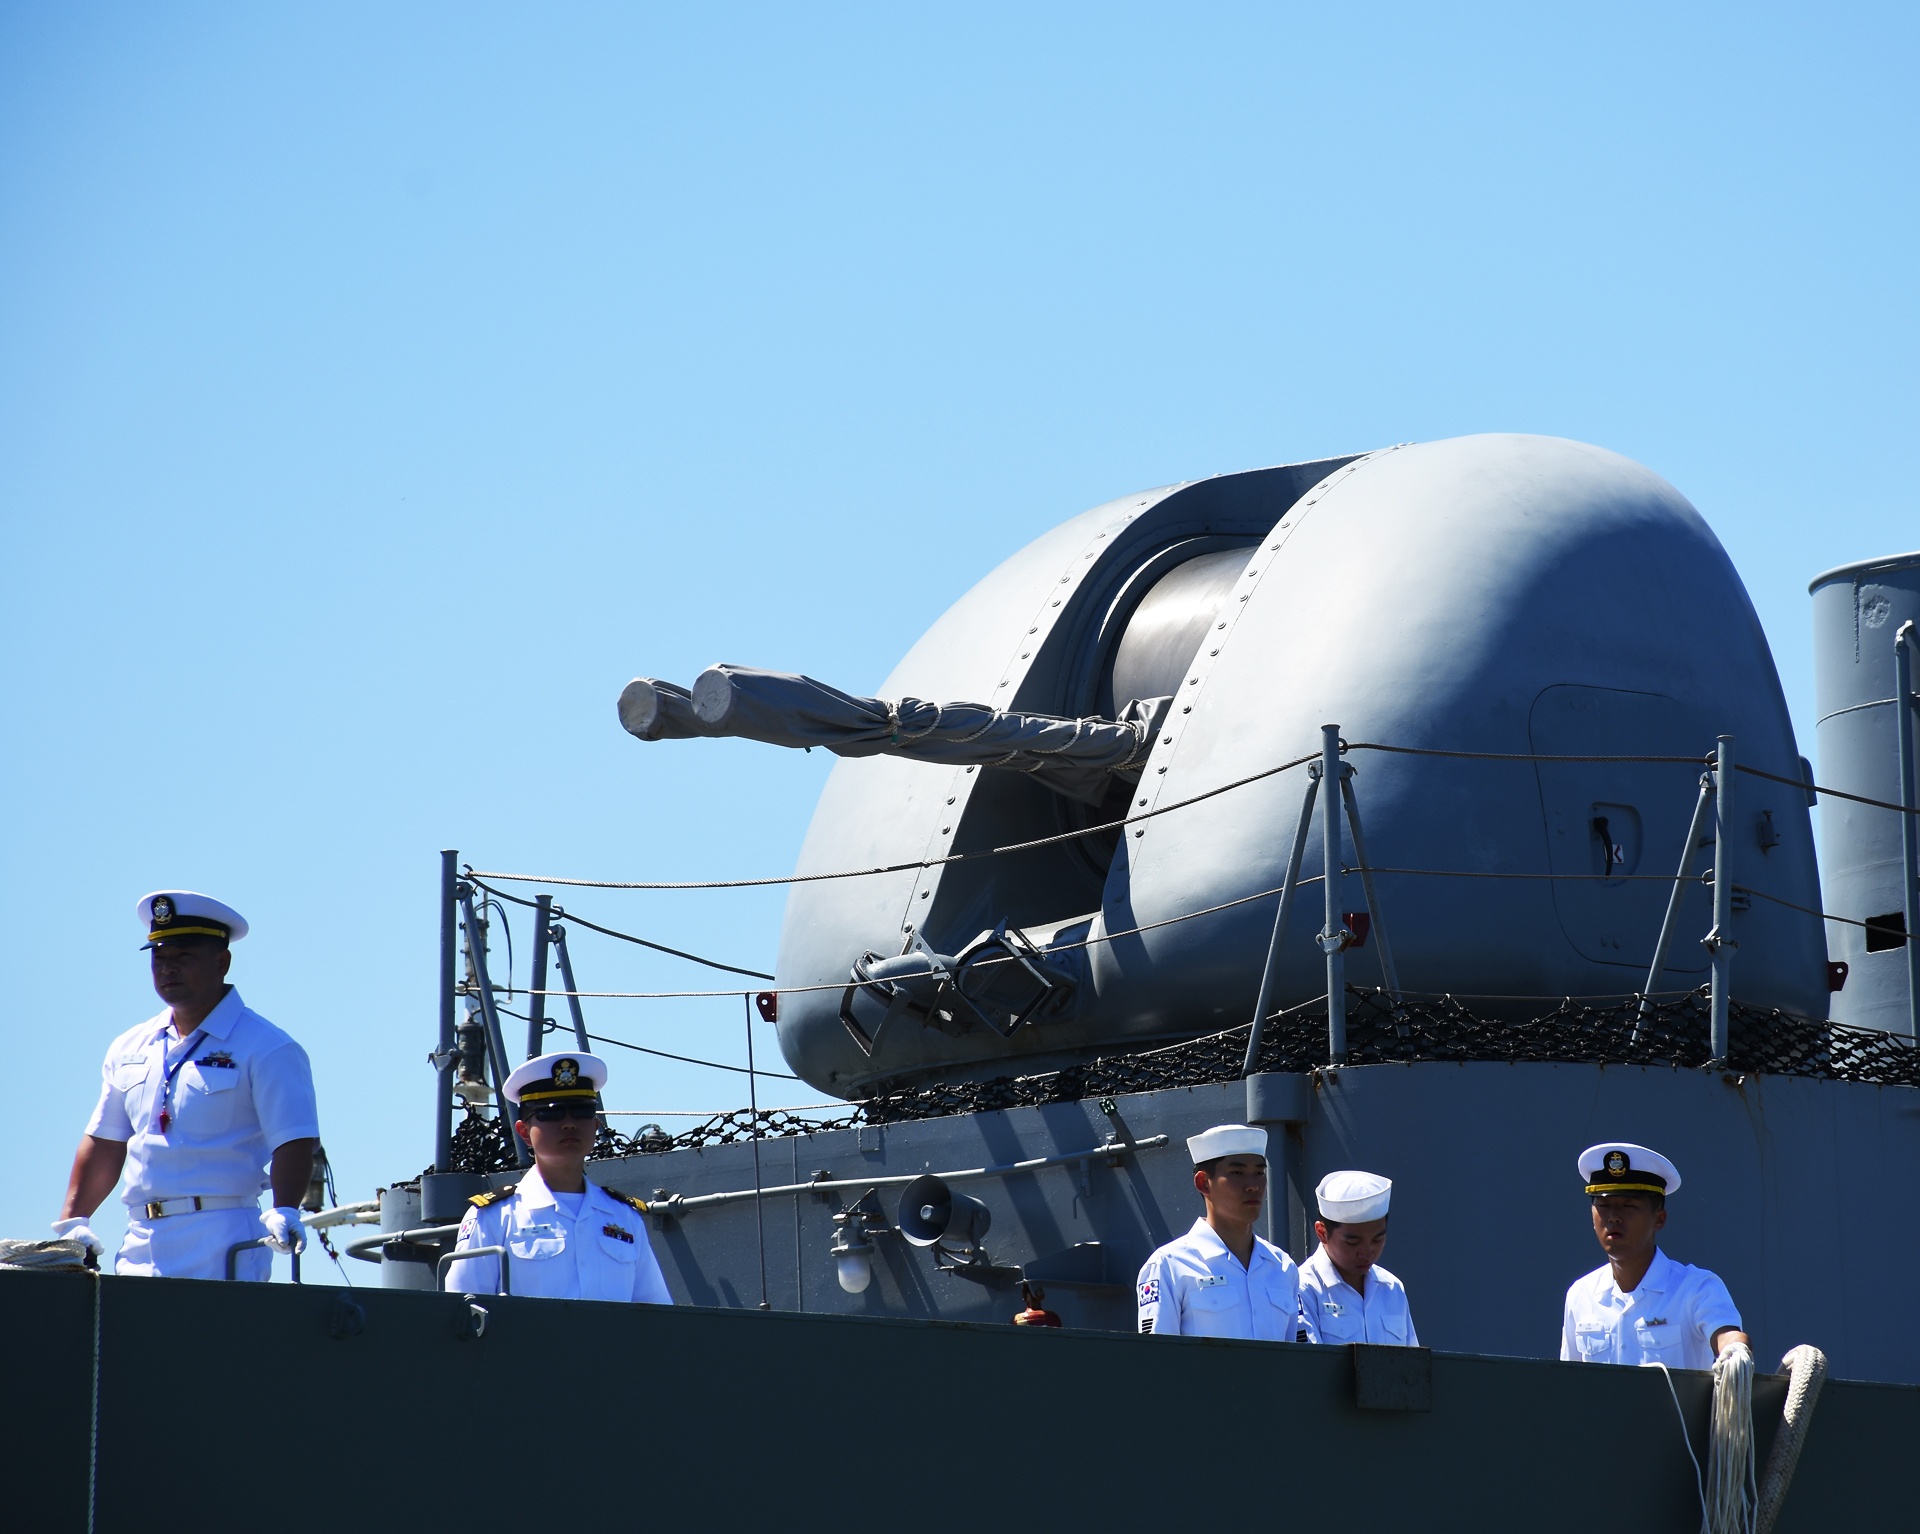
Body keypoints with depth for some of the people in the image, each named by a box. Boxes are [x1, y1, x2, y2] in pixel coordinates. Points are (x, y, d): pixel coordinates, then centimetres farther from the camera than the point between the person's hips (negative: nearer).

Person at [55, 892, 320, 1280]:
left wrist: (285, 1211, -24)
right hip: (139, 1245, 6)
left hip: (219, 1247, -6)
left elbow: (294, 1142, -9)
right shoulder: (129, 1049, 19)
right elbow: (105, 1143, 23)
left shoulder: (266, 1050, -1)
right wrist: (72, 1221, 15)